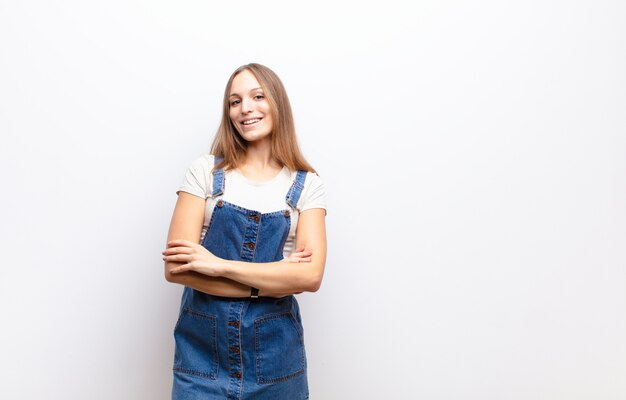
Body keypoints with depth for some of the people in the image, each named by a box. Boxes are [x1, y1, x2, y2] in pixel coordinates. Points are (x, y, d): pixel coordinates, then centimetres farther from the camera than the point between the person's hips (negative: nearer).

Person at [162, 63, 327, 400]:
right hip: (202, 346, -1)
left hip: (274, 351, 1)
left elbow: (311, 275, -12)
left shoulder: (307, 185, -1)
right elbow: (176, 266, -10)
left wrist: (219, 264, -18)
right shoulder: (205, 171, -2)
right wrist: (275, 280, -15)